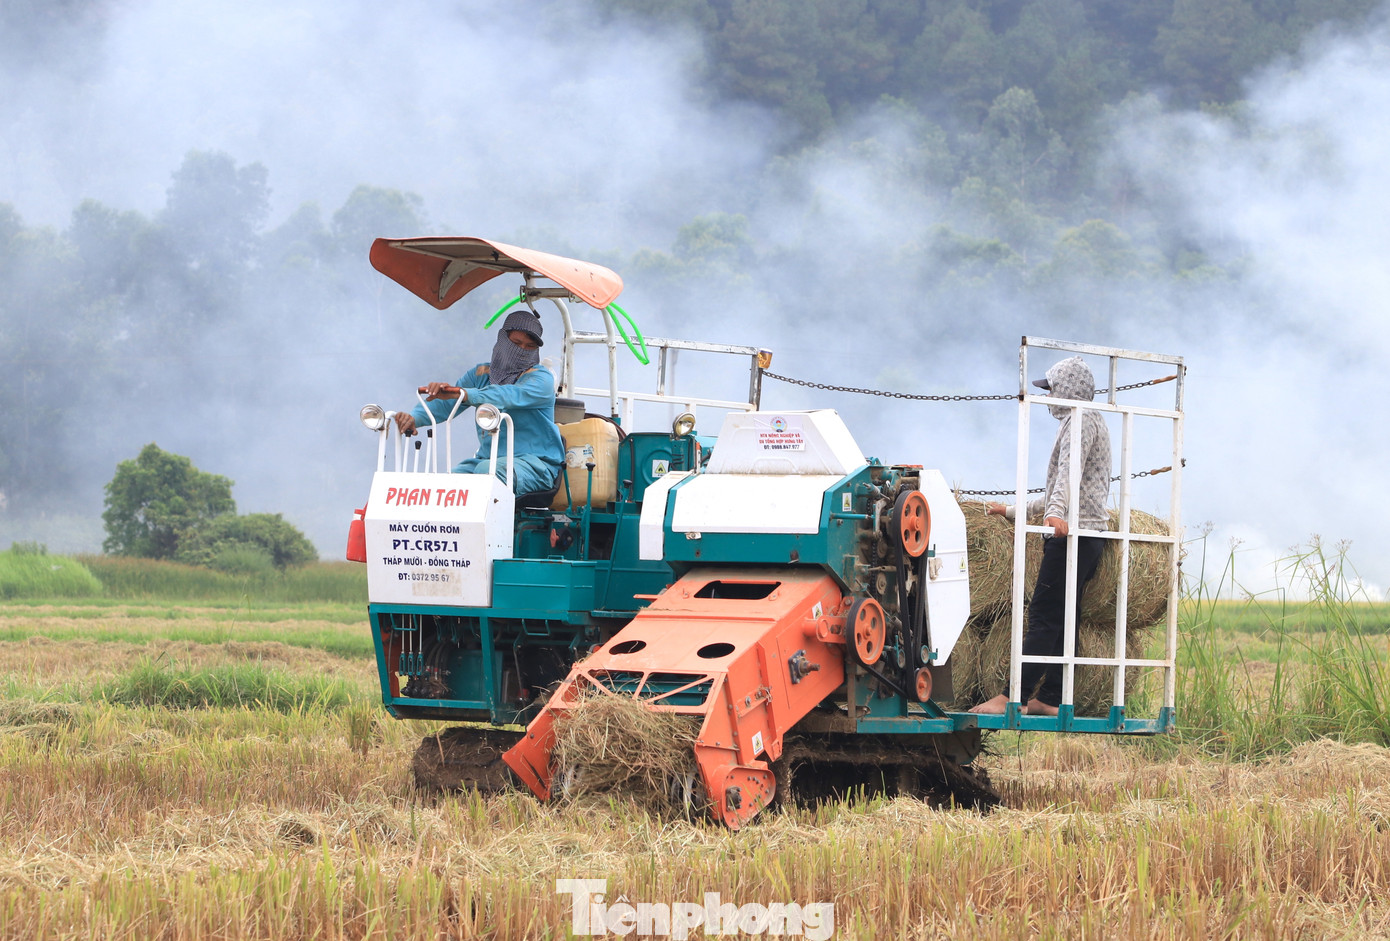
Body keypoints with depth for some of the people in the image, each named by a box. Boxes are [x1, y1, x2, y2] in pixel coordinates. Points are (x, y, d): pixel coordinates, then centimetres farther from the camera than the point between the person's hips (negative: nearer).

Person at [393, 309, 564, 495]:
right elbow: (443, 404, 5)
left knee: (486, 471, -36)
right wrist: (414, 417, -19)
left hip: (534, 463, -5)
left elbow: (512, 396, -26)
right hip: (487, 458, 5)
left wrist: (461, 393, -42)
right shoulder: (481, 374, 15)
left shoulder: (541, 379, -4)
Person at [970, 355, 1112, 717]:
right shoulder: (1090, 422, 28)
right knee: (1062, 620, 7)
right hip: (1088, 535, 11)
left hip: (1074, 534, -11)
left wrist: (1055, 512, -40)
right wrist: (1012, 511, 39)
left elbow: (1068, 472, -24)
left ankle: (1010, 697, -20)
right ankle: (1049, 699, 5)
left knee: (1044, 617, -14)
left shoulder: (1081, 420, -5)